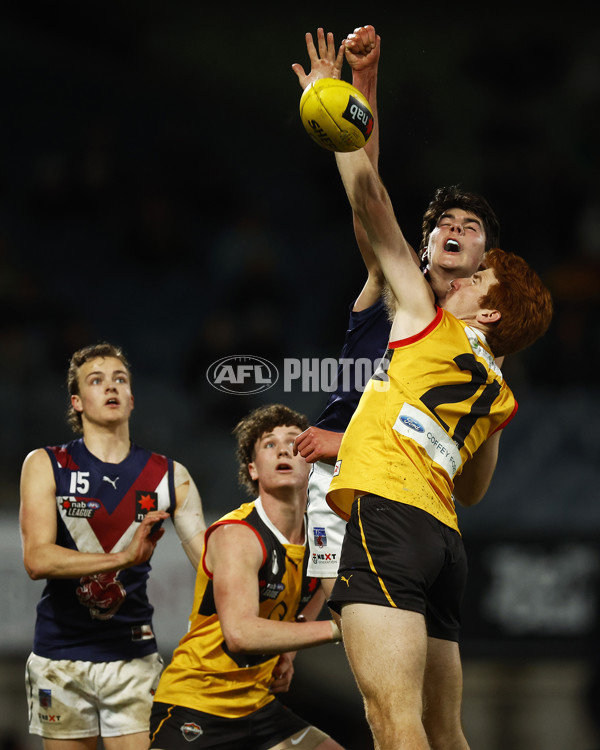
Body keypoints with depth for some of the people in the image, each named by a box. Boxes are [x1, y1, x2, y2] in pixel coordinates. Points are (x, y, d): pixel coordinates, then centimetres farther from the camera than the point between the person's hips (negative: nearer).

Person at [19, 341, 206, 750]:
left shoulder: (170, 476, 5)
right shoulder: (45, 466, -2)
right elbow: (37, 559, -15)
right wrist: (123, 557, -28)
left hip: (133, 655, 1)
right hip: (60, 653, -1)